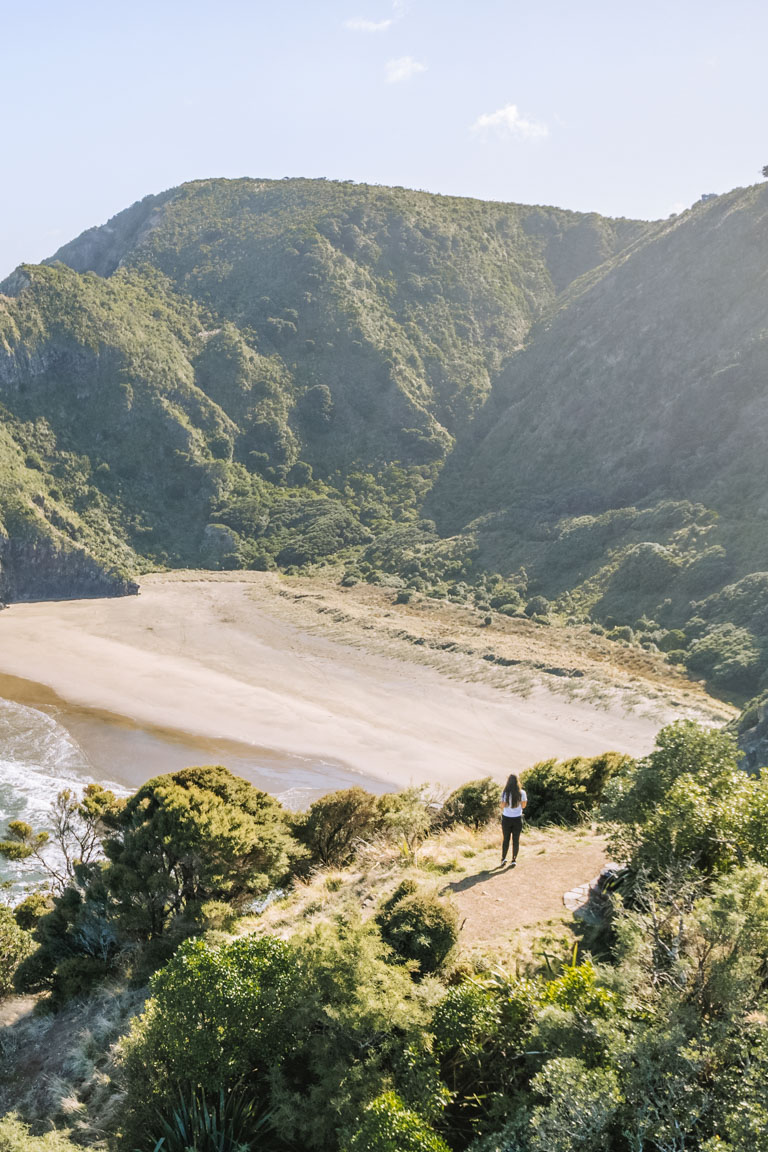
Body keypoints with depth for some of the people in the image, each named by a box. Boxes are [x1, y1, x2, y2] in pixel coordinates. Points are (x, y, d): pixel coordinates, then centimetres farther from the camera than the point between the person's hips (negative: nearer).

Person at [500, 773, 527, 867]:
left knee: (505, 839, 11)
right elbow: (523, 806, 1)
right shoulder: (522, 793, -7)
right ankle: (514, 860, 9)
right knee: (516, 840, 9)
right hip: (517, 818, 1)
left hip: (506, 818, 0)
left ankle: (503, 858, 0)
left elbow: (502, 805, -10)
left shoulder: (505, 793, -10)